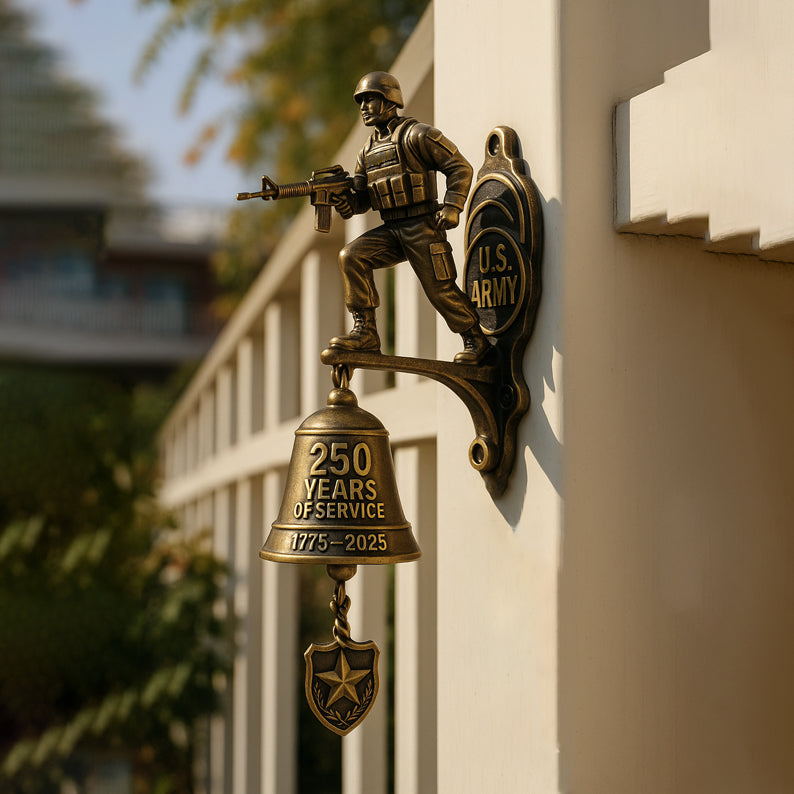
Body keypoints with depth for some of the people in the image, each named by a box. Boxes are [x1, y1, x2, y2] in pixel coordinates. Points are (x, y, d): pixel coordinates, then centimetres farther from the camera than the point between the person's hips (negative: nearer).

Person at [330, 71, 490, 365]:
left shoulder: (417, 134, -7)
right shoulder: (368, 151, 16)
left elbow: (460, 167, -9)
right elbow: (362, 197, 16)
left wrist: (452, 207, -20)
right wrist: (346, 202, -8)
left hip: (423, 227, -6)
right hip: (391, 231, 7)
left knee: (441, 290, -3)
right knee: (351, 256, -13)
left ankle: (476, 341, 17)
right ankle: (365, 332, -13)